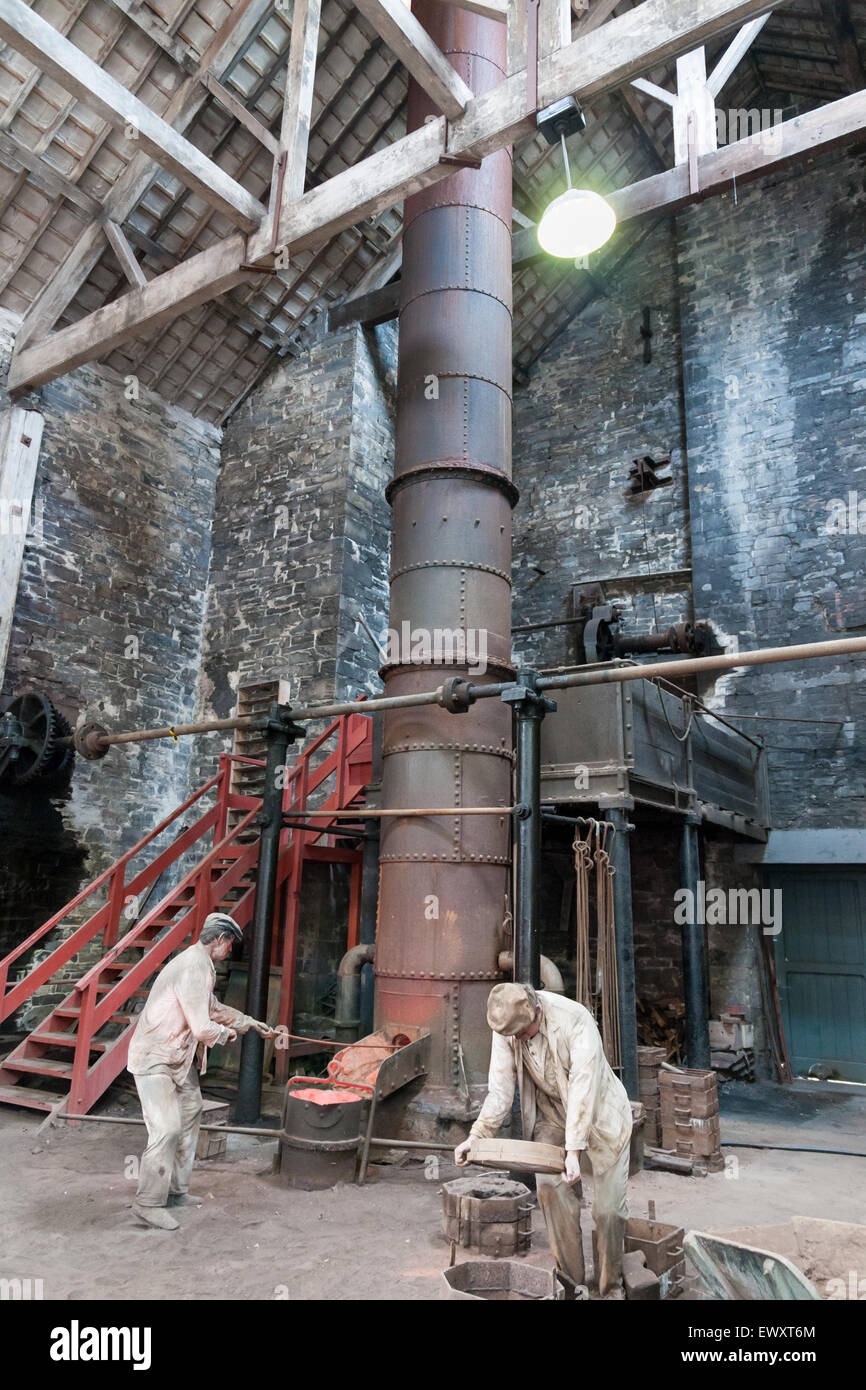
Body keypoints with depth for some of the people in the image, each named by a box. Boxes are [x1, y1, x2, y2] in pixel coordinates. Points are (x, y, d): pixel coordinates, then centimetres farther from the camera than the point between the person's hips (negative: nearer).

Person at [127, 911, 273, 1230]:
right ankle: (149, 1203, 0)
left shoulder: (199, 964, 11)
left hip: (179, 1058, 11)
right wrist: (226, 1033, -6)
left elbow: (213, 1008, 27)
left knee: (190, 1113, 17)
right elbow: (203, 1028, -27)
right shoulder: (195, 968, -24)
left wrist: (250, 1022, 31)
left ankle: (176, 1191, 27)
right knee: (167, 1128, -13)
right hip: (154, 1059, -11)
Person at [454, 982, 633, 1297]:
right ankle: (570, 1281, 10)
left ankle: (611, 1287, 20)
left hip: (599, 1114, -4)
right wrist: (477, 1135, -17)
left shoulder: (575, 1020, -33)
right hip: (551, 1114, 4)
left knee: (608, 1206, -2)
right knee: (550, 1190, -8)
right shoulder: (506, 1027, -17)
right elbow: (500, 1088, -10)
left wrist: (574, 1150, -36)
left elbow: (583, 1088, -33)